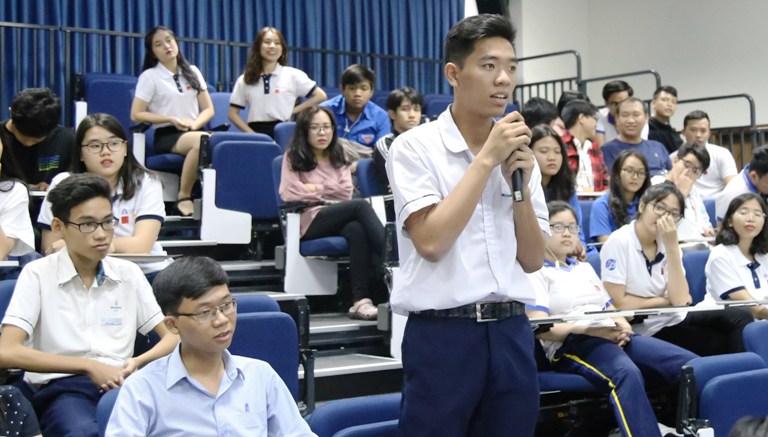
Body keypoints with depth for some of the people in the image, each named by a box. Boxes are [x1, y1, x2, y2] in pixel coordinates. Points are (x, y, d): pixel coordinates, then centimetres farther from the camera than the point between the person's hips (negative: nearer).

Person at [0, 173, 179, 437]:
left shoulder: (129, 274, 13)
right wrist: (90, 367, -10)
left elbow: (173, 337, 16)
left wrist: (139, 363, -6)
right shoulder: (37, 275, 2)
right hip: (62, 387, -3)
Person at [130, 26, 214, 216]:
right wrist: (171, 119, -10)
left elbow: (208, 109, 15)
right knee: (203, 141, -38)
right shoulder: (149, 77, 5)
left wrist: (194, 124, -7)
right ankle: (184, 197, -26)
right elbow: (136, 115, -1)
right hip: (167, 136, -4)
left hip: (193, 131, 4)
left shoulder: (192, 72, 17)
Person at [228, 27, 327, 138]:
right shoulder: (245, 80, 9)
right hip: (257, 132, 1)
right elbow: (233, 114, 9)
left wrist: (293, 111, -1)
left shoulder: (293, 75, 4)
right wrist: (251, 133, -6)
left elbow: (320, 96, 4)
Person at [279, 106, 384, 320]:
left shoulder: (338, 158, 23)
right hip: (310, 221, -3)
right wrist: (329, 193, 3)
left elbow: (346, 191, 8)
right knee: (361, 205, -30)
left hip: (339, 219, 3)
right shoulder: (293, 157, 10)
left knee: (356, 229, -37)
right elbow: (289, 194, -5)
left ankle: (362, 299, -47)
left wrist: (314, 188, 0)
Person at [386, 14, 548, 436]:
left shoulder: (519, 153, 10)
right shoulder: (415, 146, -5)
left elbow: (533, 261, 9)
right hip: (442, 333, -5)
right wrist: (486, 159, -14)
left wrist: (520, 183, -5)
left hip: (511, 331, 5)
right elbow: (431, 241, -18)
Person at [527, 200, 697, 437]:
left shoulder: (585, 268, 31)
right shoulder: (535, 273, 7)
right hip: (573, 343, -7)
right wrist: (589, 329, -14)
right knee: (627, 374, -42)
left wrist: (623, 326, 0)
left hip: (614, 337, 7)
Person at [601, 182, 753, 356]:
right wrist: (664, 301, -8)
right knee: (722, 343, -17)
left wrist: (672, 246, -16)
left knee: (739, 317, -11)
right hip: (647, 331, -6)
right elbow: (618, 303, -18)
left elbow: (681, 301, -10)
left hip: (675, 319, 6)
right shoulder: (619, 242, -14)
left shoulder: (666, 244, 3)